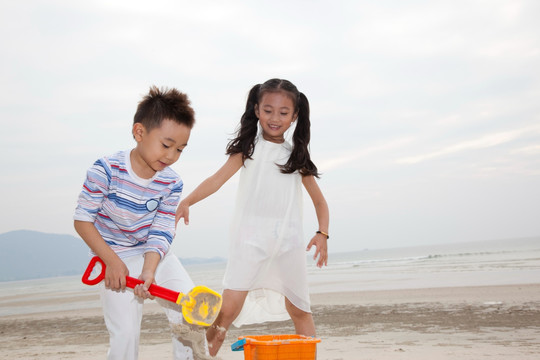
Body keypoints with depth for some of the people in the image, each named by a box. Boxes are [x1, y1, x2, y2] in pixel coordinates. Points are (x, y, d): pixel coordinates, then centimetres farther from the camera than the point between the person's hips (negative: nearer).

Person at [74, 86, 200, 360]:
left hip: (156, 255, 3)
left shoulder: (171, 183, -10)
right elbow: (82, 219, -15)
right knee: (125, 334, -11)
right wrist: (112, 261, -22)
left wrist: (149, 270, -29)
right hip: (117, 258, -3)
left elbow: (161, 234, -11)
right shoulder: (106, 170, -20)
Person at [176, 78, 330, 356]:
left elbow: (319, 201, 15)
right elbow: (218, 179, -6)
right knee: (227, 310, -13)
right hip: (250, 237, -2)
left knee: (299, 310, 12)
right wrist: (187, 201, -23)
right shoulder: (249, 148, 6)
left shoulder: (297, 156, 12)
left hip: (288, 239, 3)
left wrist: (322, 234, -2)